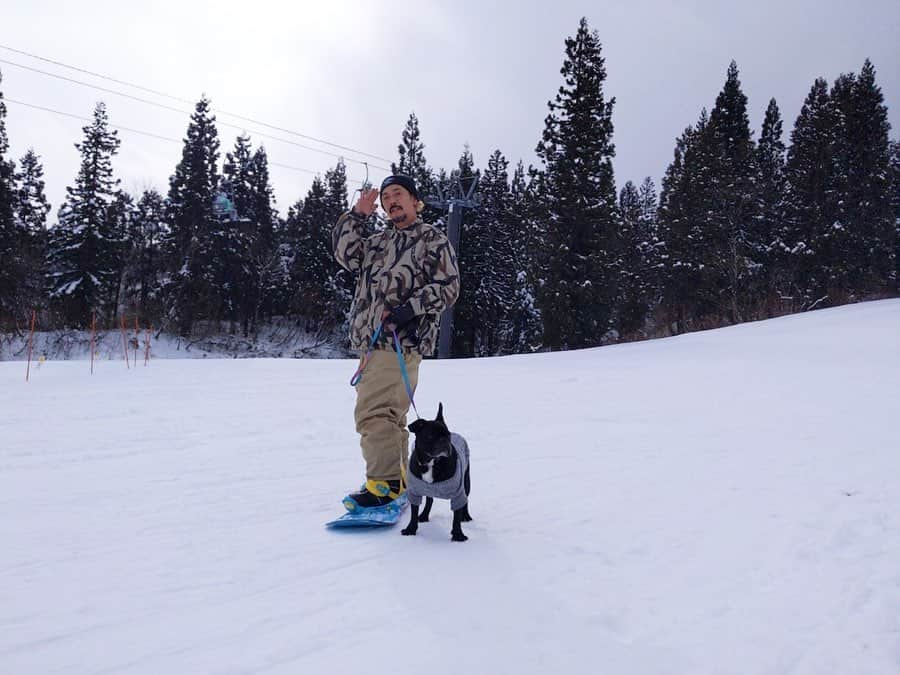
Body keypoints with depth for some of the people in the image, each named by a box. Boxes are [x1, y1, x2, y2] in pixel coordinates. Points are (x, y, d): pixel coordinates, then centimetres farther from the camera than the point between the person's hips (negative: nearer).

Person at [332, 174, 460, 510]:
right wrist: (357, 214, 5)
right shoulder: (378, 241, 23)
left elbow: (447, 286, -4)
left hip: (401, 340, -8)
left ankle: (385, 483, -14)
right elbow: (346, 254, 9)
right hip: (372, 341, 8)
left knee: (374, 412, -18)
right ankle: (400, 482, 24)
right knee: (388, 415, 14)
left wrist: (409, 309, -16)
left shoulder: (433, 240, 4)